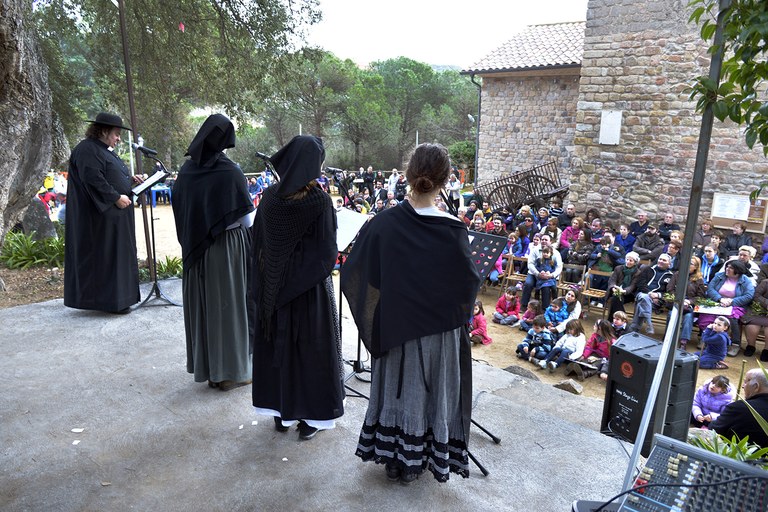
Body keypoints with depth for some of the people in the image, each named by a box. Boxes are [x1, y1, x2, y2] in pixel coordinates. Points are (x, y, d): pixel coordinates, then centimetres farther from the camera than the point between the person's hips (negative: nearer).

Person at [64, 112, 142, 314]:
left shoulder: (105, 149, 18)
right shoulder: (87, 150, -14)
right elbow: (93, 178, -23)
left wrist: (129, 178, 12)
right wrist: (116, 197, -23)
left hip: (115, 214, 11)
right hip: (101, 216, -11)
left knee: (117, 255, 13)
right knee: (104, 256, -4)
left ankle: (118, 297, 21)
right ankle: (110, 300, 2)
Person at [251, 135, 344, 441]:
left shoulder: (270, 197, -6)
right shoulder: (320, 201, -17)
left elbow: (257, 242, 2)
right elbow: (328, 251, -14)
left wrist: (267, 276, 14)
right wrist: (322, 272, 6)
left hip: (273, 287, 4)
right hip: (309, 288, -3)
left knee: (276, 343, 17)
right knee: (310, 346, 10)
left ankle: (280, 410, 30)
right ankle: (310, 415, 22)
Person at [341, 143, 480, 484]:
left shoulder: (383, 223, -15)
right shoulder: (452, 231, -20)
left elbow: (353, 274, -6)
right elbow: (469, 283, -11)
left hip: (394, 326, 2)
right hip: (437, 329, -1)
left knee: (395, 385, 20)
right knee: (428, 388, 17)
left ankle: (392, 457, 35)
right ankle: (416, 462, 32)